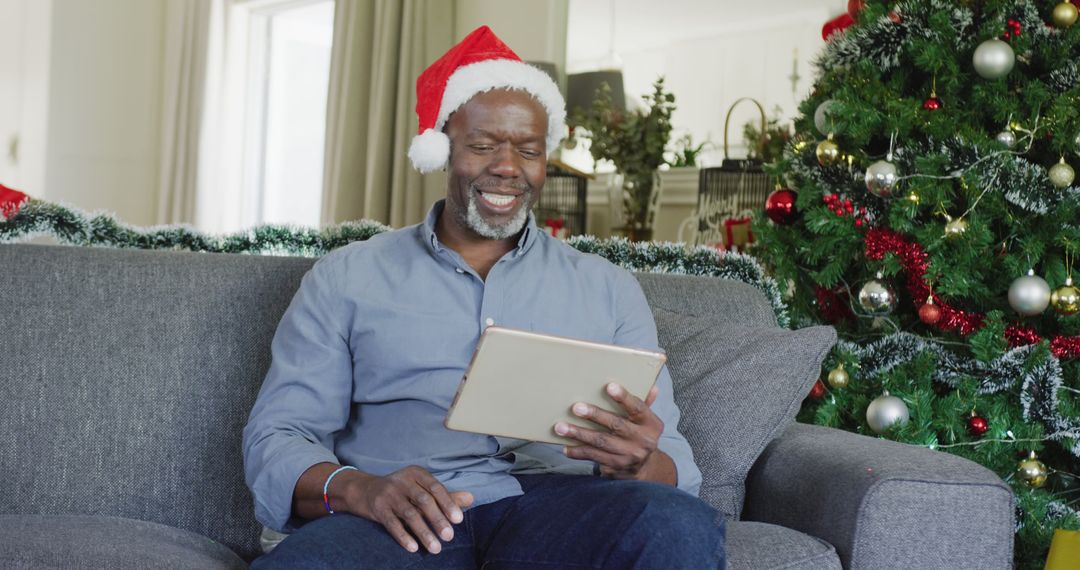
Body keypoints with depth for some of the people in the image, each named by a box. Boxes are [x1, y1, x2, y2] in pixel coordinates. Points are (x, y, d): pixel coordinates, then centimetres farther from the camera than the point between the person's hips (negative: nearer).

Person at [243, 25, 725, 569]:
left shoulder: (608, 289, 19)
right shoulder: (346, 278, 16)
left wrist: (639, 466, -14)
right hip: (403, 518, -1)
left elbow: (674, 465, 13)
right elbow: (275, 439, 7)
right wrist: (356, 488, -17)